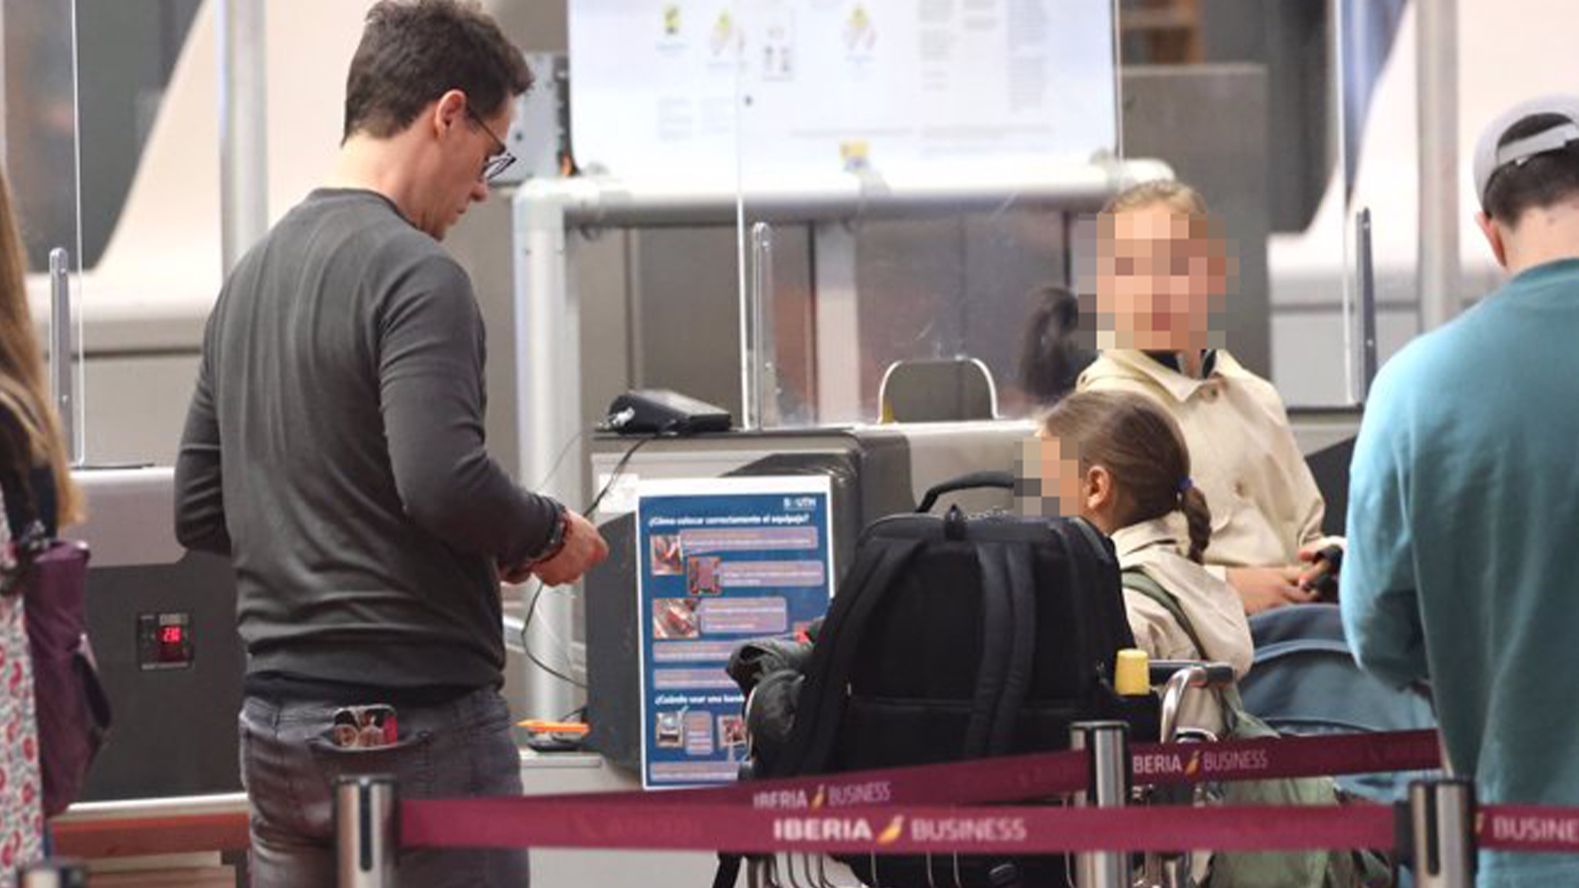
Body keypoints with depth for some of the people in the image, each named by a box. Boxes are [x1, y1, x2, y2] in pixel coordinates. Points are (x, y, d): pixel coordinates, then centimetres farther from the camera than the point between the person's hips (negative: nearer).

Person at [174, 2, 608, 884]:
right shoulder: (415, 274, -13)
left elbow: (199, 512, 16)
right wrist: (550, 534, -7)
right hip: (416, 723, -8)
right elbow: (444, 482, -25)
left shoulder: (254, 273, 13)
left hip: (275, 728, 8)